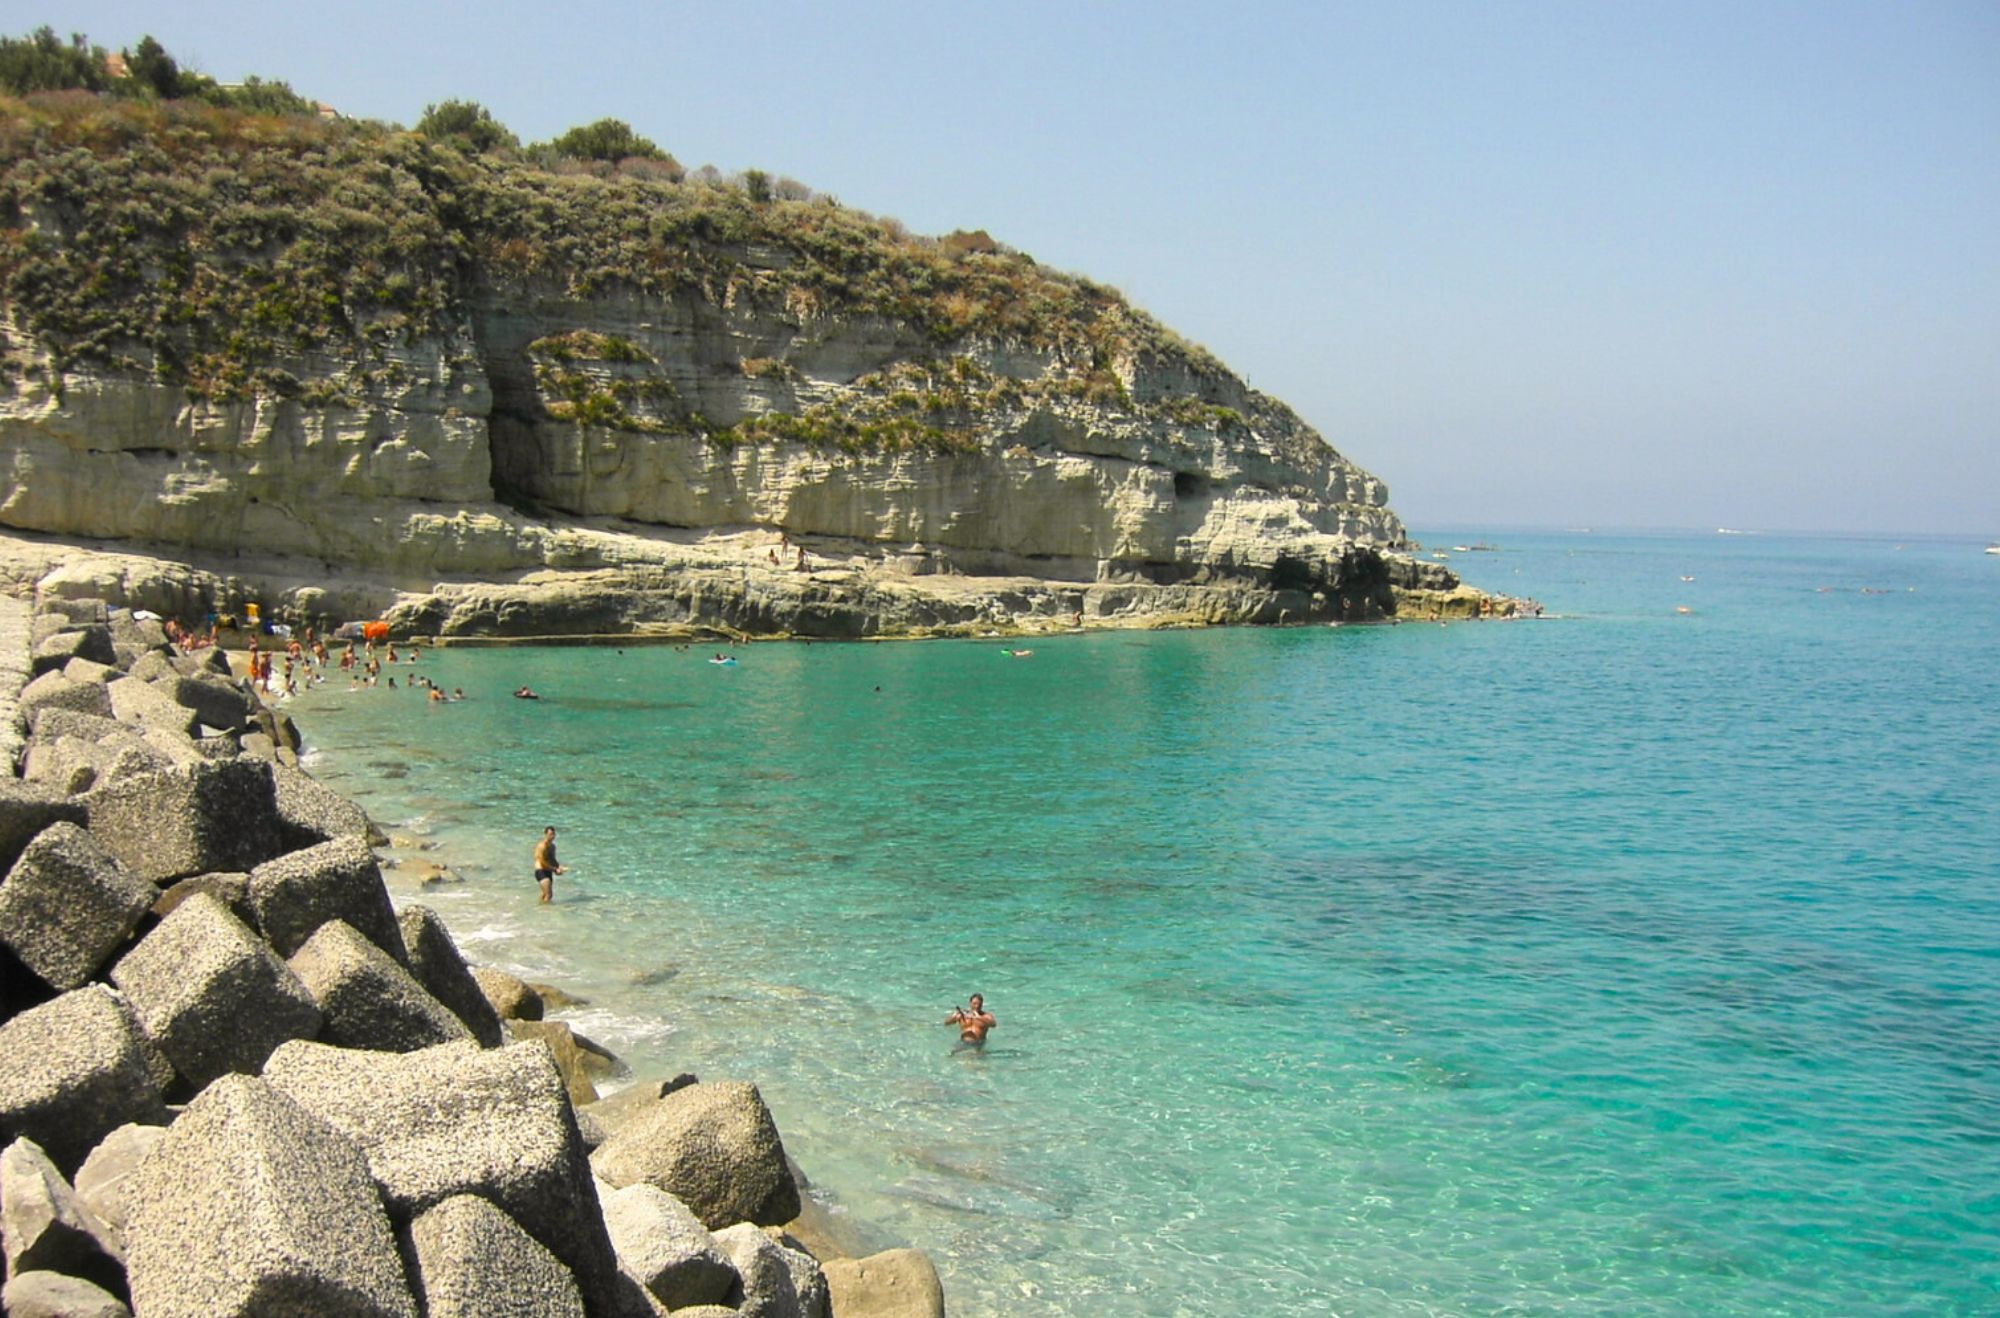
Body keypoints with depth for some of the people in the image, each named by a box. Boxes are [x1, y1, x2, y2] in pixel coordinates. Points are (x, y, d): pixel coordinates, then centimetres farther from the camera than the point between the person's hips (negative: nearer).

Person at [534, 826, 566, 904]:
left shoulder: (552, 846, 11)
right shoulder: (542, 846, -17)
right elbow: (542, 862, -20)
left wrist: (559, 867, 4)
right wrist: (555, 869, -15)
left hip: (548, 872, 9)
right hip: (541, 872, -9)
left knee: (545, 894, 18)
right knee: (548, 895, -17)